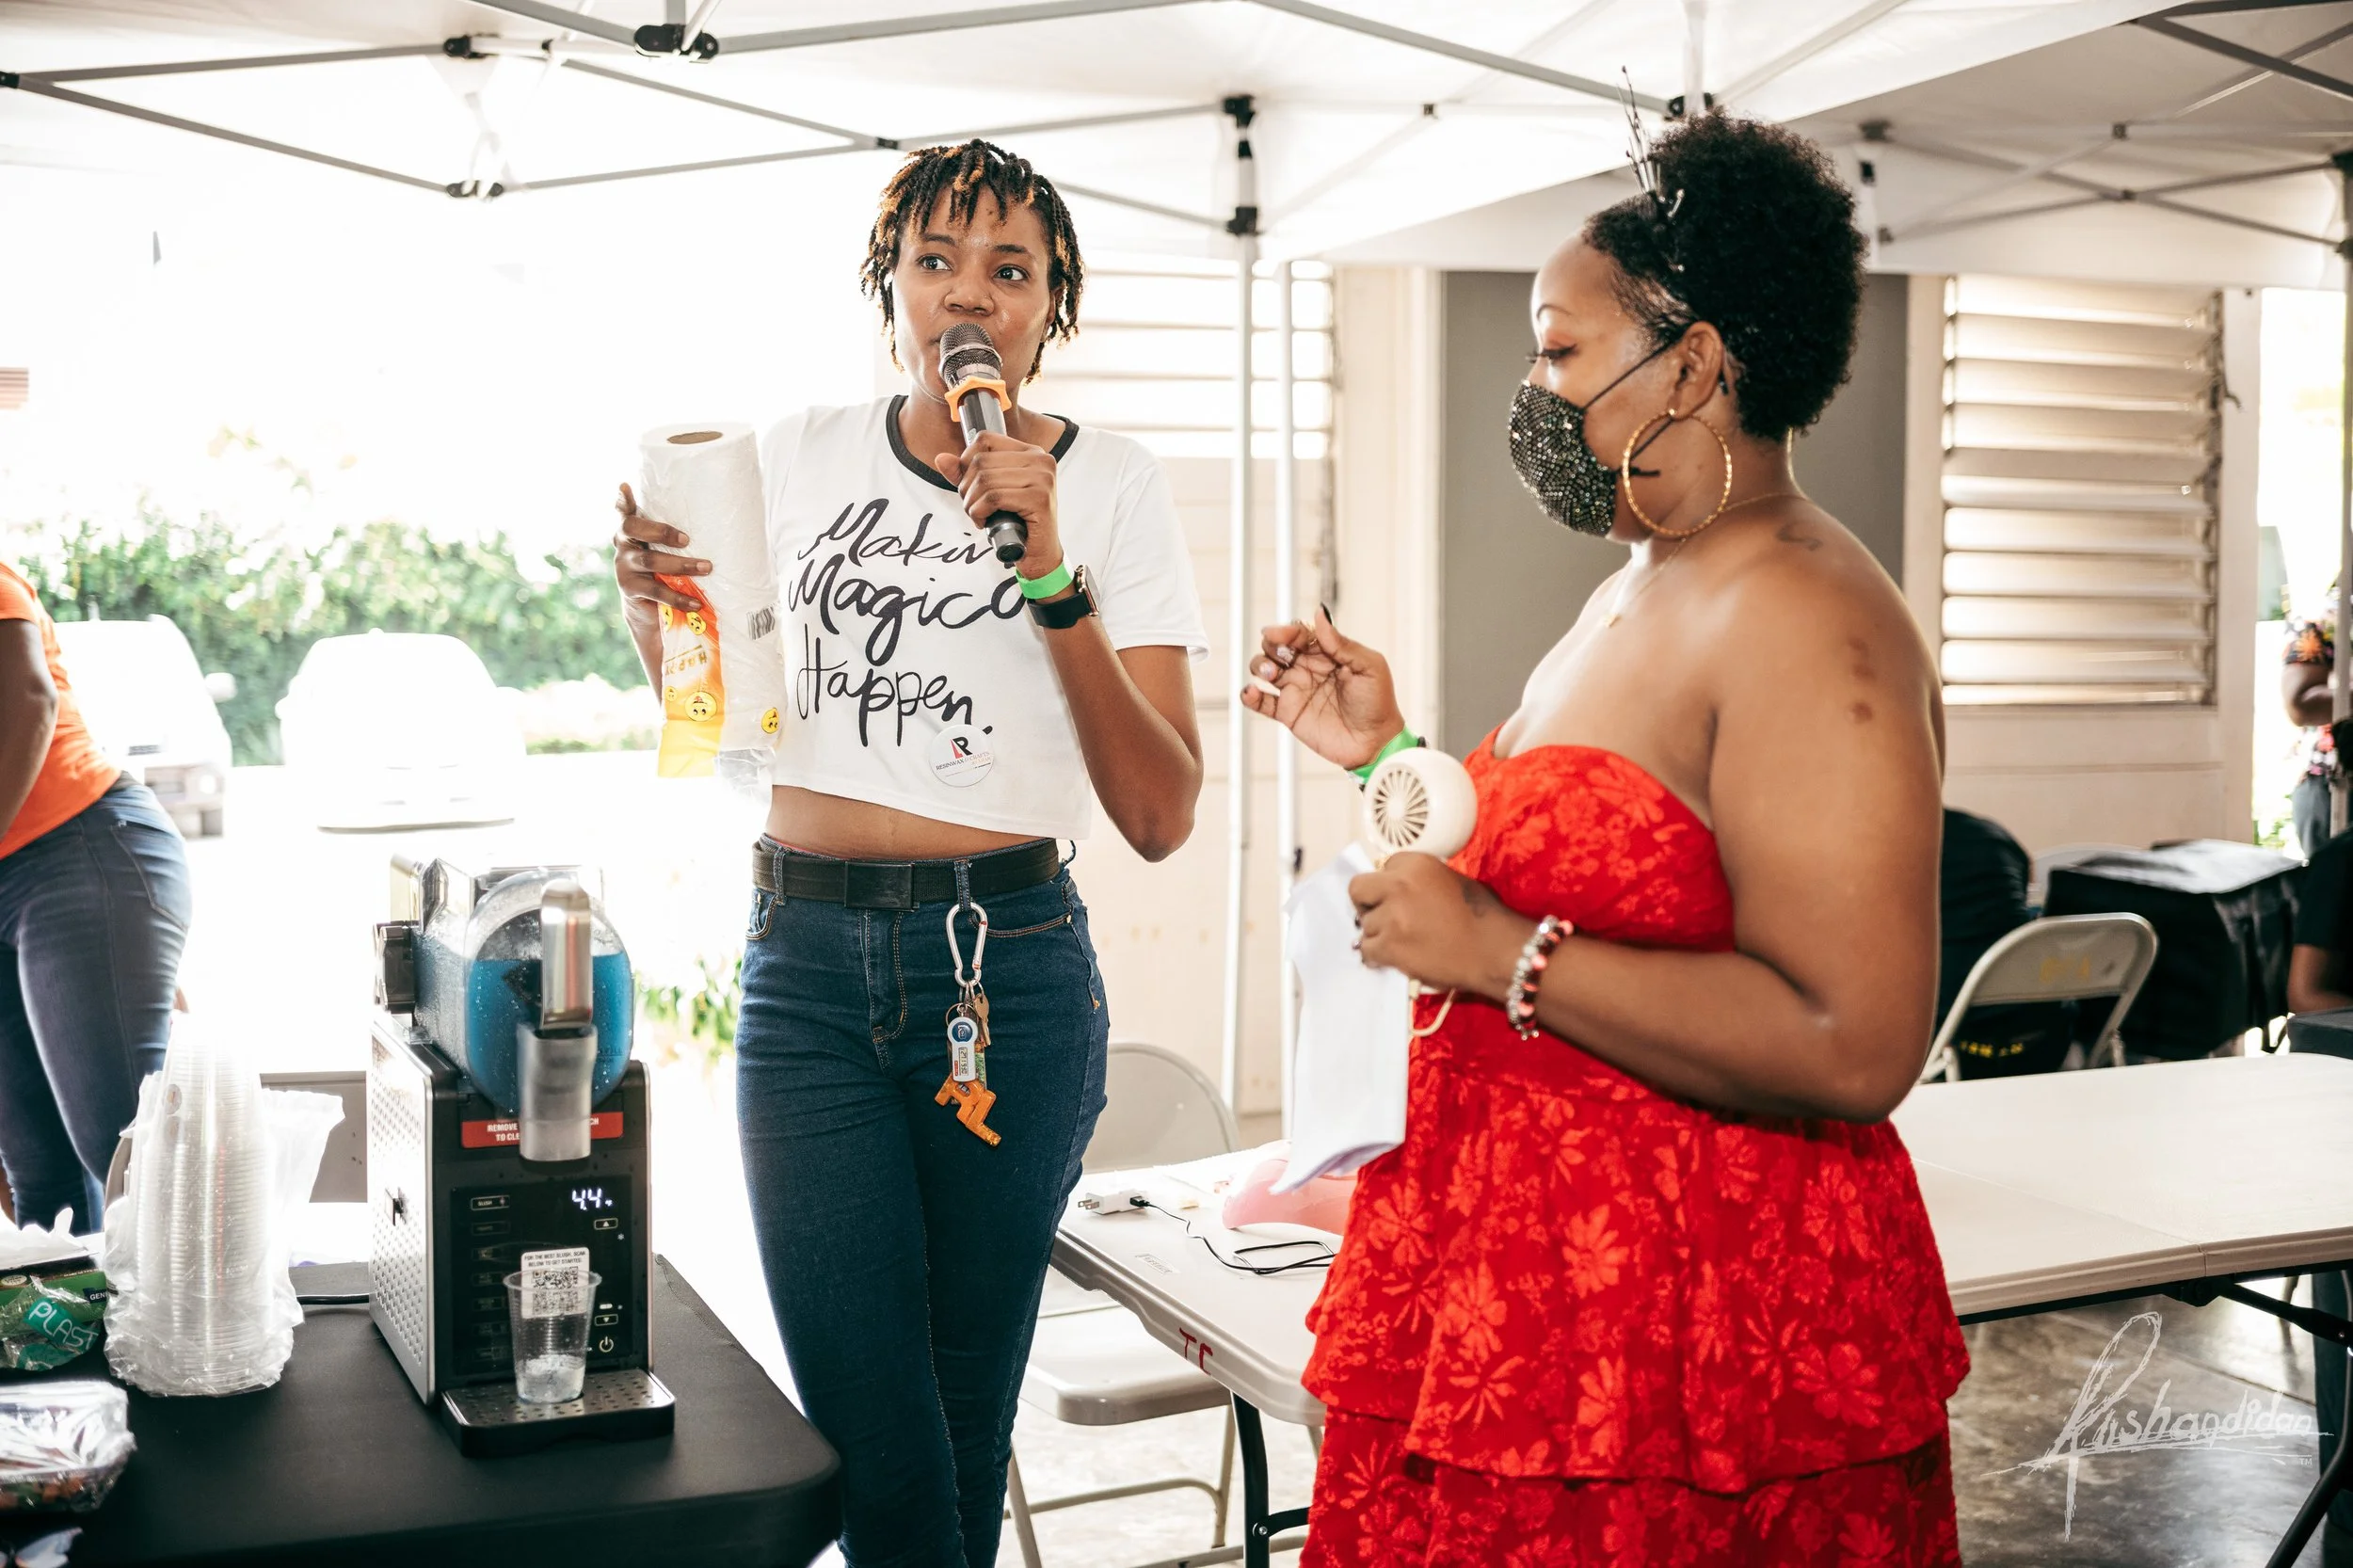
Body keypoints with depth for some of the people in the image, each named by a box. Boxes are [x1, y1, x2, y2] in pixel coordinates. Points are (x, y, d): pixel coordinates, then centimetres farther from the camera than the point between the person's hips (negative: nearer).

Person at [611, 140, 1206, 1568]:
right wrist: (651, 604, 1)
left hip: (1009, 966, -1)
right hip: (807, 964, 2)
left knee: (967, 1406, 10)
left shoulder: (1112, 487, 1)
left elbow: (1162, 818, -8)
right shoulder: (804, 459, 9)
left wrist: (1050, 574, -17)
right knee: (869, 1436, -5)